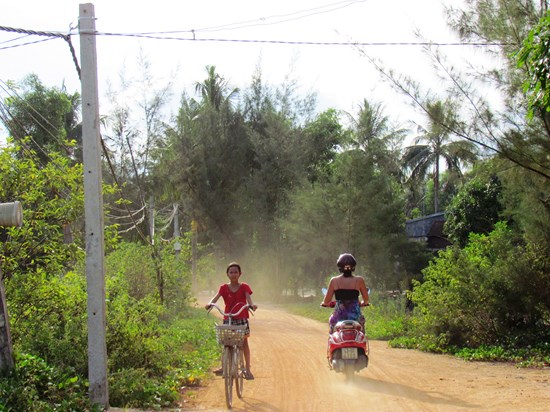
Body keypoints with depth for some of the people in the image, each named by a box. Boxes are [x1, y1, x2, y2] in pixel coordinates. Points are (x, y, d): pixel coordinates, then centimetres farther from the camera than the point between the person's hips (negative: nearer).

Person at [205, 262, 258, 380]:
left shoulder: (244, 287, 0)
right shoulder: (224, 288, 3)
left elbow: (248, 297, -15)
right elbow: (216, 297, -11)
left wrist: (252, 304, -38)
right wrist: (210, 303, -32)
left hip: (241, 318, -2)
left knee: (244, 342, 0)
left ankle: (247, 369, 5)